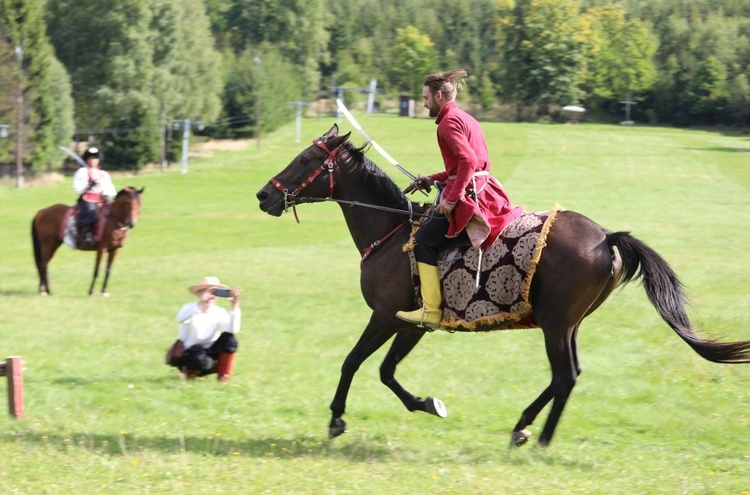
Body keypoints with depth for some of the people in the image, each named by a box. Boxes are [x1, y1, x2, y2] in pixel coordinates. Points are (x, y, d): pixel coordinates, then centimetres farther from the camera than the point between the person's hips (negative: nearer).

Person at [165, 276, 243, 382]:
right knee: (200, 359, -40)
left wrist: (235, 305, -32)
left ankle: (223, 377, -10)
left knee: (229, 338, -23)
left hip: (208, 354, 4)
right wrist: (202, 302, -49)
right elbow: (180, 319, -41)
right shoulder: (190, 308, -14)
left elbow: (233, 329, -24)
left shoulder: (220, 312, -5)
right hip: (187, 357, -4)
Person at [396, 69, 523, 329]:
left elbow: (467, 161, -24)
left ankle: (431, 312, -14)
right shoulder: (466, 119, 19)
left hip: (468, 197, -10)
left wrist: (452, 198, -24)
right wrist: (432, 179, 20)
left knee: (424, 239, -9)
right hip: (482, 189, 10)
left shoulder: (449, 122, -11)